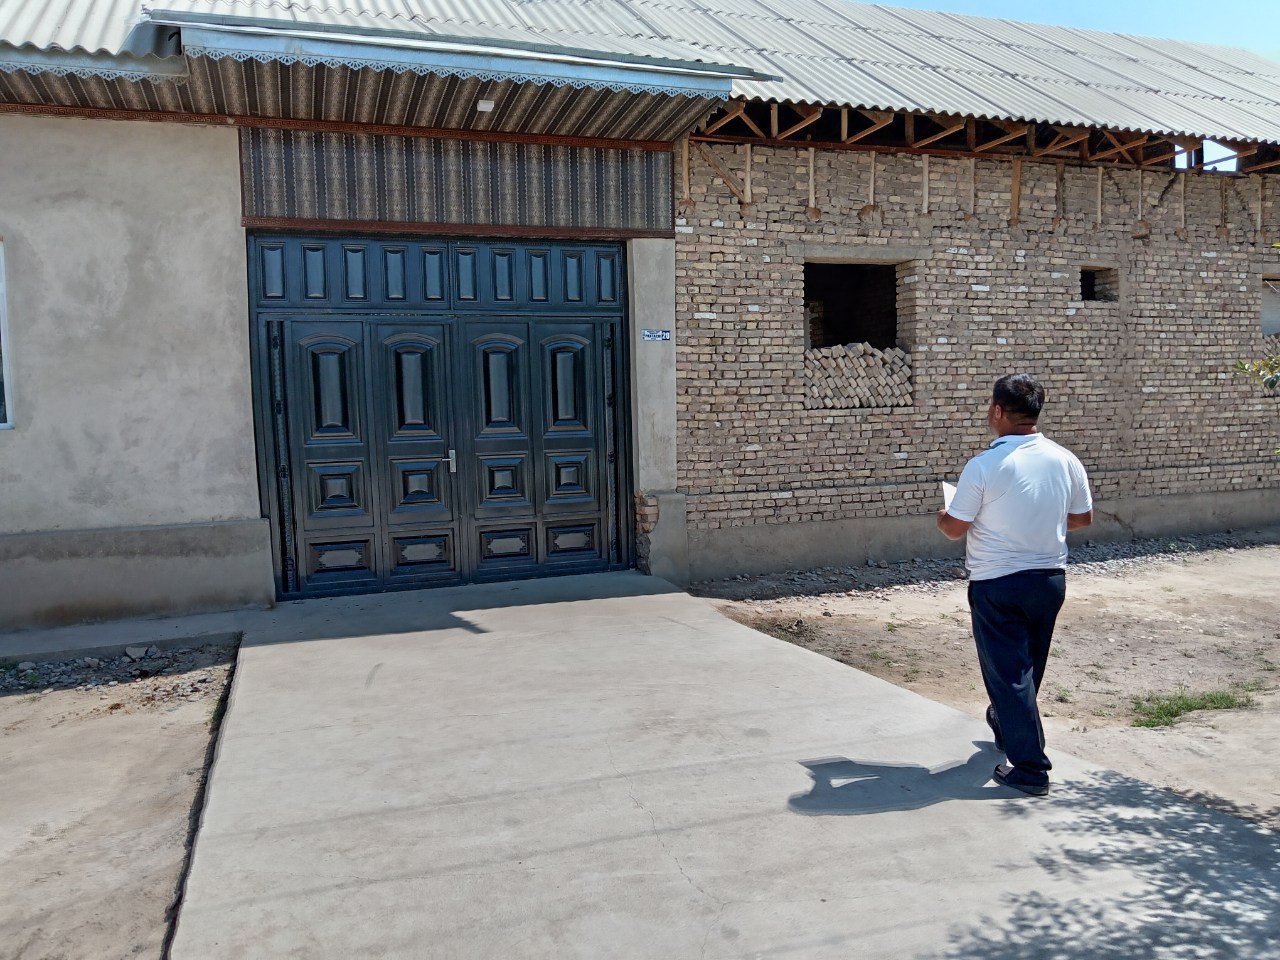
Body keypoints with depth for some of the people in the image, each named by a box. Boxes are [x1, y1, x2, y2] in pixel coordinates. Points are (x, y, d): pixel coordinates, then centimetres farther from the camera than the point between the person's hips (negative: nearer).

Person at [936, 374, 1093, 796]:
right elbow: (1083, 517, 8)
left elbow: (955, 528, -13)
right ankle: (1007, 726, 46)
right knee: (1029, 667, 23)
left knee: (1008, 671, 3)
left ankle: (1030, 768, 6)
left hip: (997, 584, -6)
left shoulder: (984, 466, -19)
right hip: (1050, 578, 6)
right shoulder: (1065, 460, -4)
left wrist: (941, 518, 10)